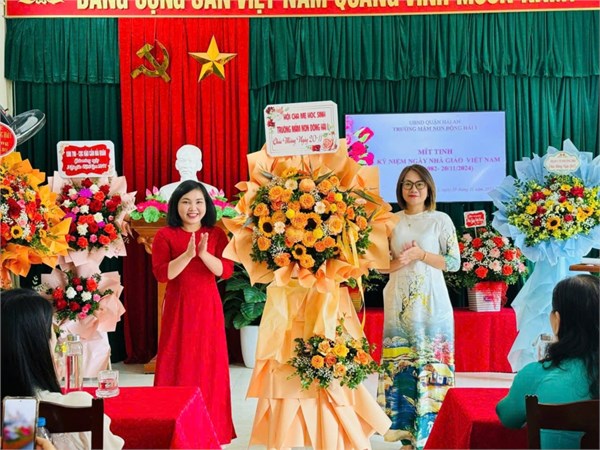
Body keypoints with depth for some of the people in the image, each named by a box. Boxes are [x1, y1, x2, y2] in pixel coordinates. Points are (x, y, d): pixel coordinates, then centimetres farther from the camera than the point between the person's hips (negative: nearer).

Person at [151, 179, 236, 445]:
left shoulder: (216, 234, 5)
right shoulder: (165, 235, -2)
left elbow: (226, 271, -5)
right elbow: (161, 274, -11)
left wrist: (204, 254, -21)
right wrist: (188, 254, -22)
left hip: (208, 308, 2)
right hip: (178, 308, -2)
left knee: (209, 365, 5)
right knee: (177, 365, 1)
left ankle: (209, 427, 16)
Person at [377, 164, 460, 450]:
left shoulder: (441, 220, 1)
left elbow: (455, 263, -2)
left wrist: (421, 255, -13)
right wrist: (397, 262, -10)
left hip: (431, 304, -3)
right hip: (399, 305, 3)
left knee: (430, 367, -3)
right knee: (400, 366, 2)